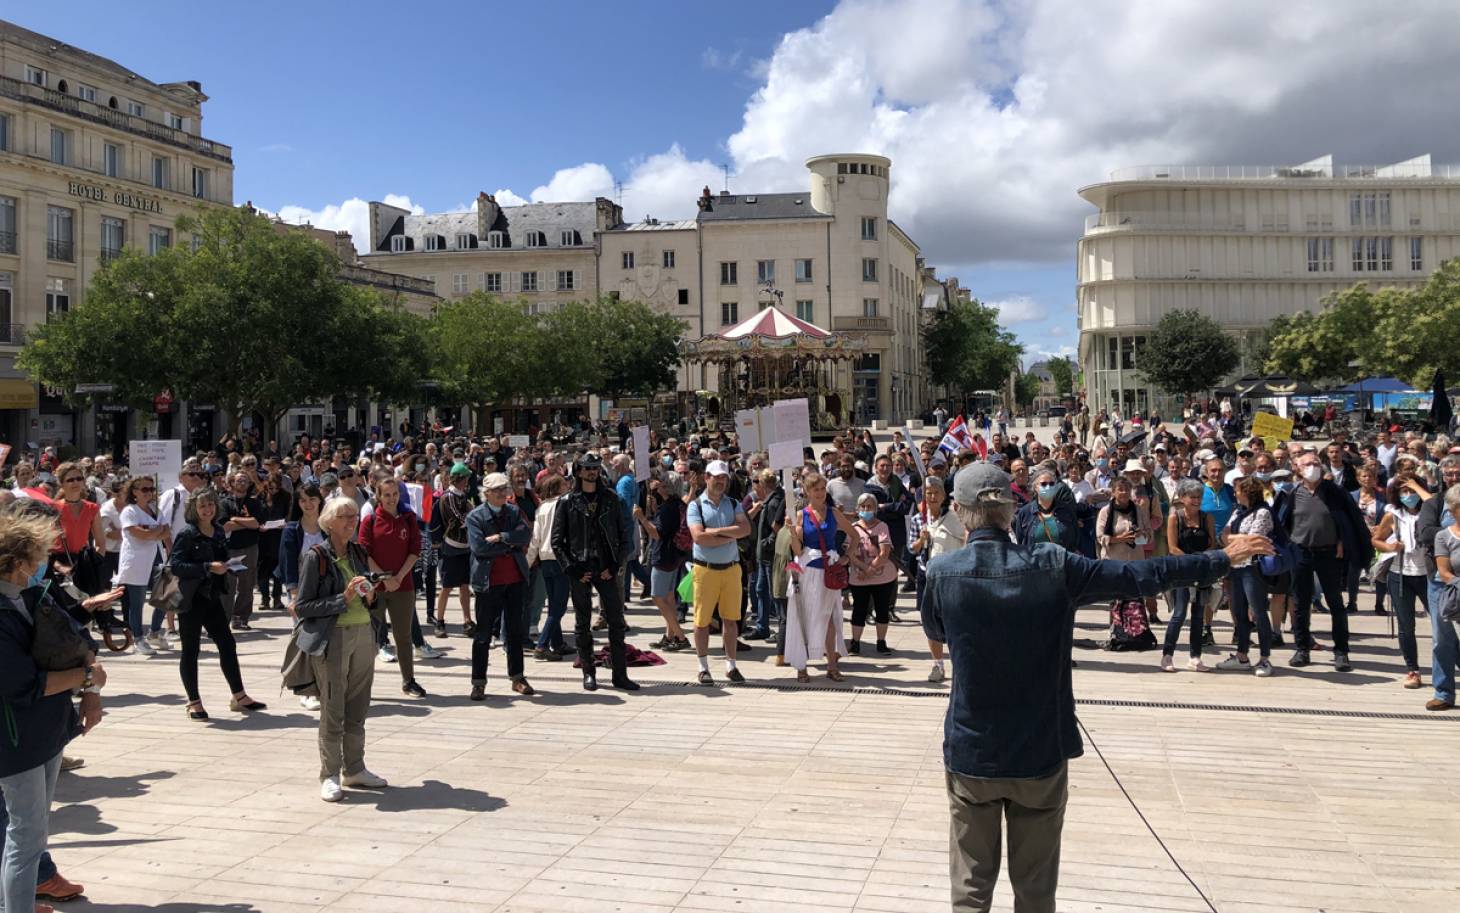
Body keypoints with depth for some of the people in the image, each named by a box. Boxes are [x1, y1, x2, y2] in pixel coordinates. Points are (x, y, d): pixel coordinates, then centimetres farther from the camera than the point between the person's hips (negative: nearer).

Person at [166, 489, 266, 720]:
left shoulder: (218, 533, 9)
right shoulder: (187, 534, -10)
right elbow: (175, 565, -19)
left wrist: (226, 567, 1)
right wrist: (208, 568, -24)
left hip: (212, 596, 7)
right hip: (191, 599, -7)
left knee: (227, 645, 9)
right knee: (190, 650, 3)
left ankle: (239, 697, 18)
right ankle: (194, 703, 12)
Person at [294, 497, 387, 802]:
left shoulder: (359, 553, 11)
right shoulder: (316, 557, -7)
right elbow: (302, 607, -9)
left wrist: (369, 597, 0)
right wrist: (343, 599, -17)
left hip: (363, 634, 6)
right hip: (332, 638, -6)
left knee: (358, 709, 12)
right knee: (332, 711, 1)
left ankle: (354, 769, 24)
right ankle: (330, 776, 11)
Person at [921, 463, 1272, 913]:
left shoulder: (942, 572, -12)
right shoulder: (1053, 565, -12)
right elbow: (1138, 577, -4)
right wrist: (1220, 559, 9)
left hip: (971, 751, 0)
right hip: (1041, 751, 0)